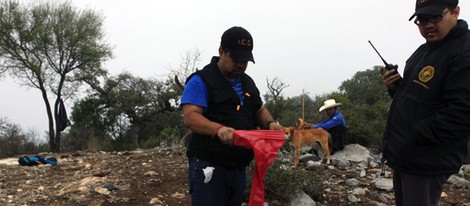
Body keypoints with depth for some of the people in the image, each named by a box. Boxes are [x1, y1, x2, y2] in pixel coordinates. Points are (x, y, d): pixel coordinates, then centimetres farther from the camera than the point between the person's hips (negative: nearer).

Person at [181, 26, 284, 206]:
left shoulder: (247, 82, 15)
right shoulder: (200, 81, -9)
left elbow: (260, 111, 21)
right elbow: (190, 117, -19)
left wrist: (270, 123, -3)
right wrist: (219, 129, -37)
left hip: (239, 167, 7)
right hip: (209, 166, -7)